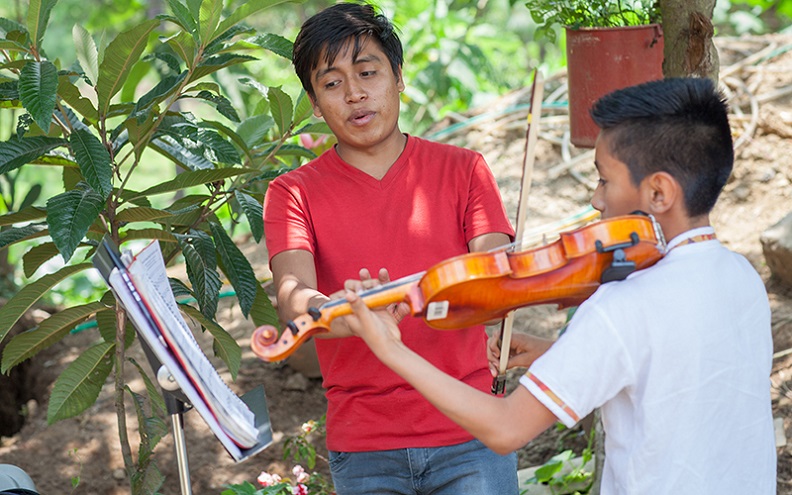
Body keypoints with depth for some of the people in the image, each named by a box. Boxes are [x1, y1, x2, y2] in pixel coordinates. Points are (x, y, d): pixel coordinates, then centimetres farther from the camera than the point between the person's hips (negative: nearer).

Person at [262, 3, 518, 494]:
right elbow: (292, 298, -14)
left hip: (467, 434, 0)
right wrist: (346, 315, -36)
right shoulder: (294, 194, 3)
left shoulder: (462, 170, 6)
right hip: (364, 448, 0)